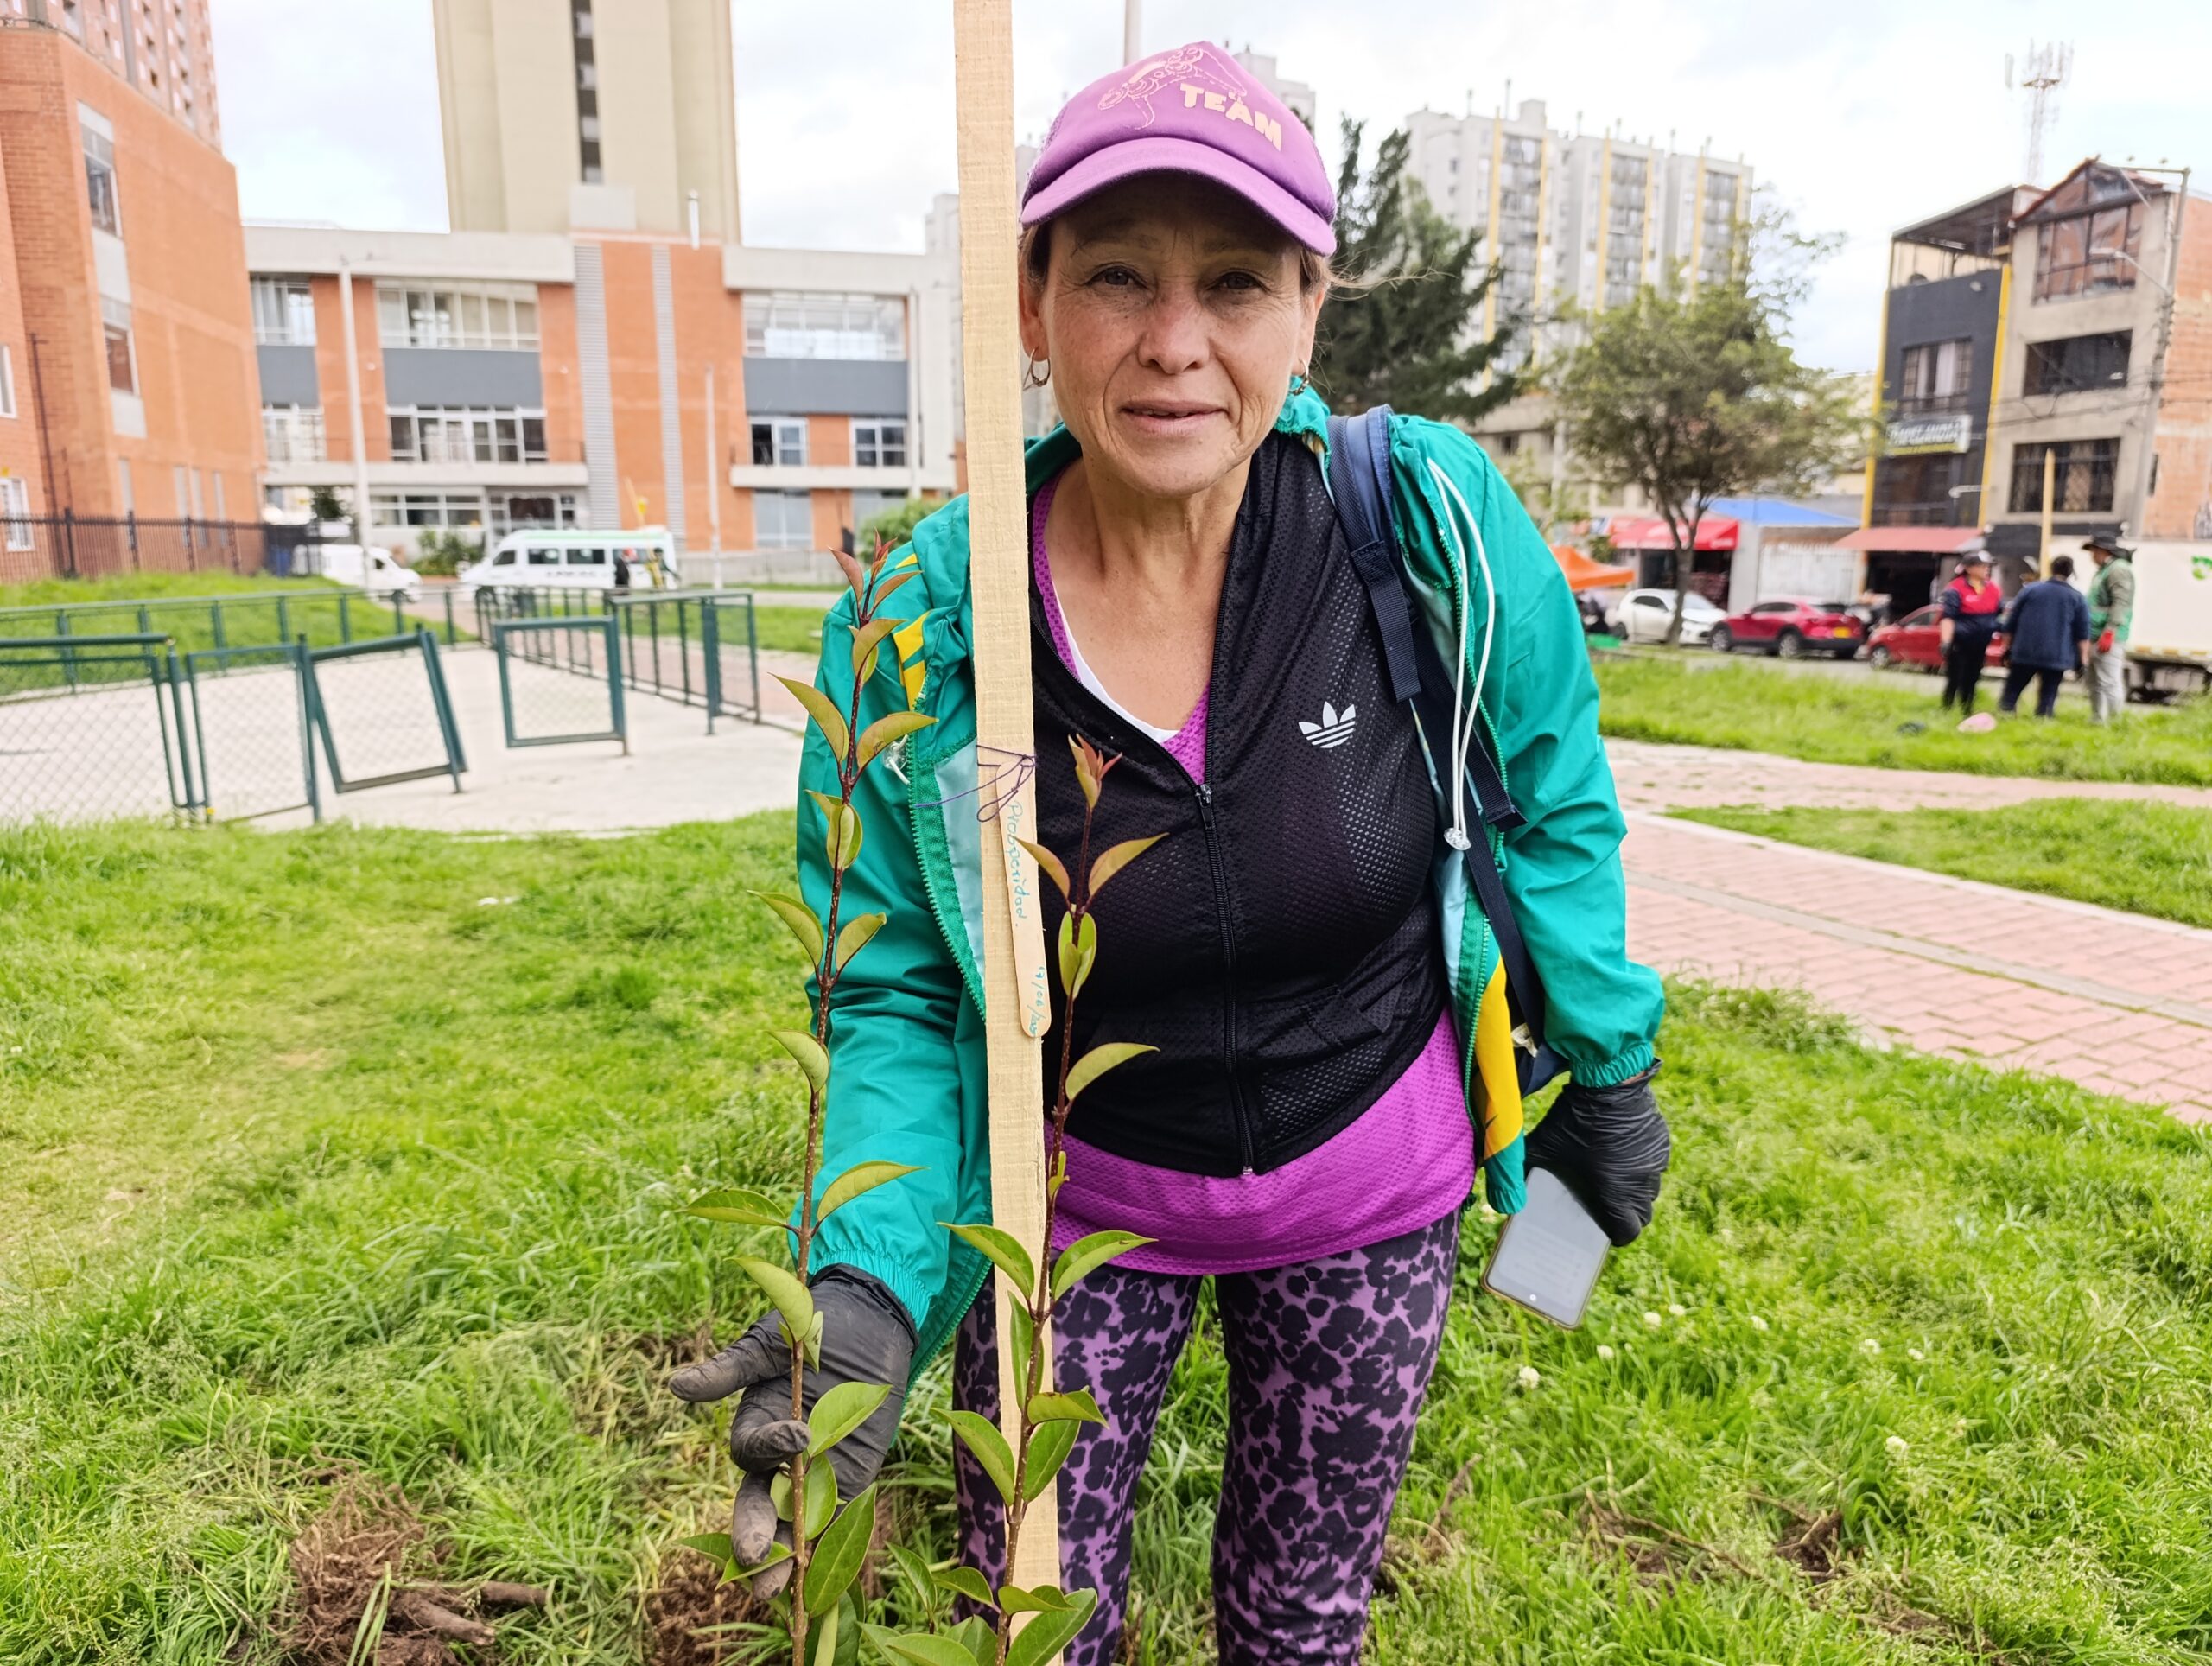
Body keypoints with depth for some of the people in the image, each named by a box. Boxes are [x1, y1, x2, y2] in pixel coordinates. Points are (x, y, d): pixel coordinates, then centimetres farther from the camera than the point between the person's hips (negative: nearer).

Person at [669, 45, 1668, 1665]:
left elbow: (1549, 801, -2)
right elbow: (899, 996, -9)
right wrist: (871, 1278, -23)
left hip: (1370, 1196, 1)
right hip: (1072, 1204, 0)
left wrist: (1609, 1067, 5)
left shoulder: (1433, 527, -20)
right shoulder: (914, 634, -20)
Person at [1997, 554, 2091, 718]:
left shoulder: (2030, 589, 4)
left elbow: (2011, 623, 6)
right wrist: (2083, 658, 8)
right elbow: (2083, 634, 3)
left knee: (2012, 690, 7)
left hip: (2024, 653, 0)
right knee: (2047, 695, 5)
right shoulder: (2077, 598, 4)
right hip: (2057, 657, 0)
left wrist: (2007, 647, 14)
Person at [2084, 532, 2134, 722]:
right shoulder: (2103, 570, 21)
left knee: (2109, 683, -12)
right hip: (2096, 637, 10)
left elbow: (2121, 604, -20)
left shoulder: (2119, 570, -11)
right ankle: (2096, 720, 20)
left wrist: (2110, 632, -26)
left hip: (2109, 638, -10)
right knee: (2095, 684, 14)